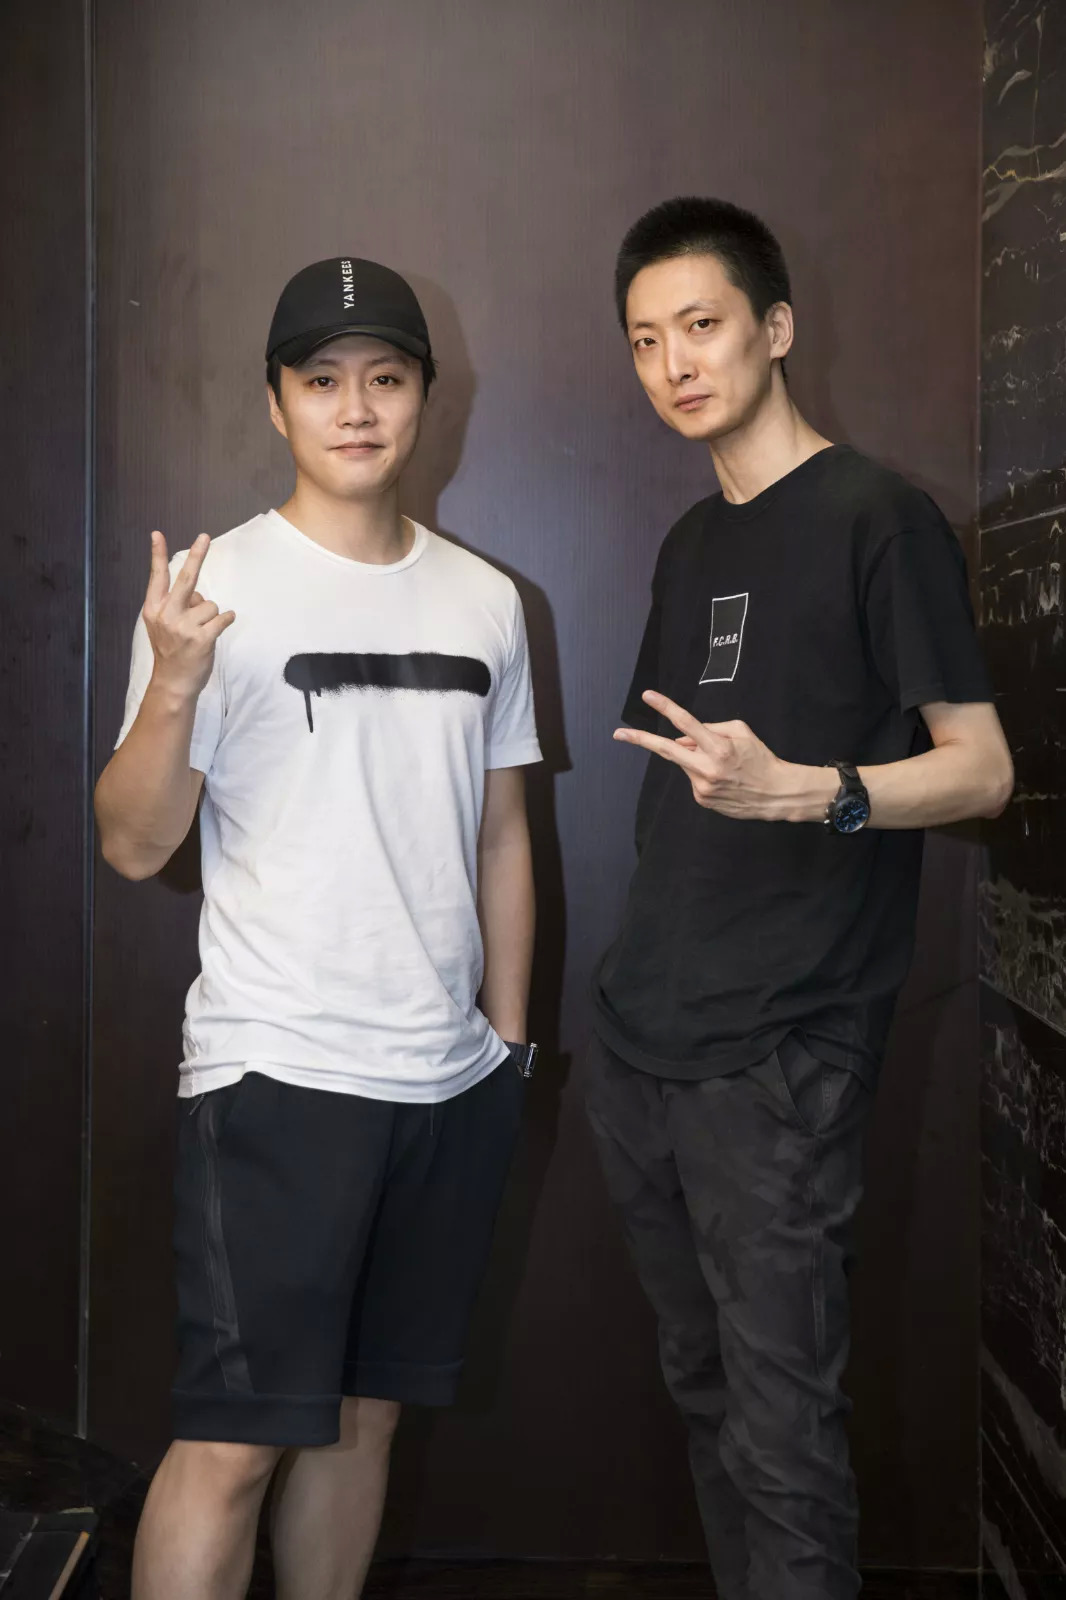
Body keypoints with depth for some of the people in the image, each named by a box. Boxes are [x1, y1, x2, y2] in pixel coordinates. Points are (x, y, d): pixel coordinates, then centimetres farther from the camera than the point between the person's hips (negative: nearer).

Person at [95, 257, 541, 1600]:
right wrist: (173, 684, -26)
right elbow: (135, 846, -10)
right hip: (274, 1072, -5)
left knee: (364, 1408, 15)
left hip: (452, 1081, 5)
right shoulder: (215, 585, -6)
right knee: (232, 1440, -3)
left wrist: (509, 1036, 14)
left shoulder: (485, 601, 9)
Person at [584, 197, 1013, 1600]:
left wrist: (800, 791, -26)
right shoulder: (690, 545, 15)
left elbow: (982, 768, -9)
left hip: (778, 1060, -7)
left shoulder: (880, 518, -6)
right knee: (703, 1386, 17)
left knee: (781, 1425, -2)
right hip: (639, 1046, 7)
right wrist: (640, 972, 15)